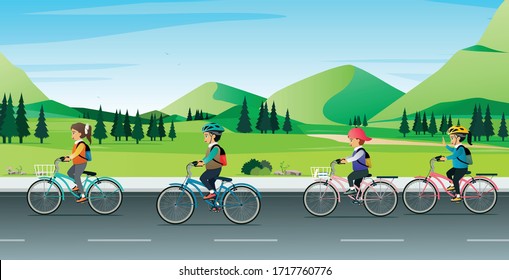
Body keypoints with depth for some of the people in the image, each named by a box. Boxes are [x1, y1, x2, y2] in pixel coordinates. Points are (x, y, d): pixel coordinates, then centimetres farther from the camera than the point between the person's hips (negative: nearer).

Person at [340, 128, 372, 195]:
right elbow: (352, 157, 24)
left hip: (362, 171, -11)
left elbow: (355, 158, -35)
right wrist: (344, 159, 10)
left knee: (350, 176, -23)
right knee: (357, 183, 18)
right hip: (358, 171, 11)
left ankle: (352, 189, -15)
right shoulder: (356, 150, 13)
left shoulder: (361, 151, -20)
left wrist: (346, 161, -43)